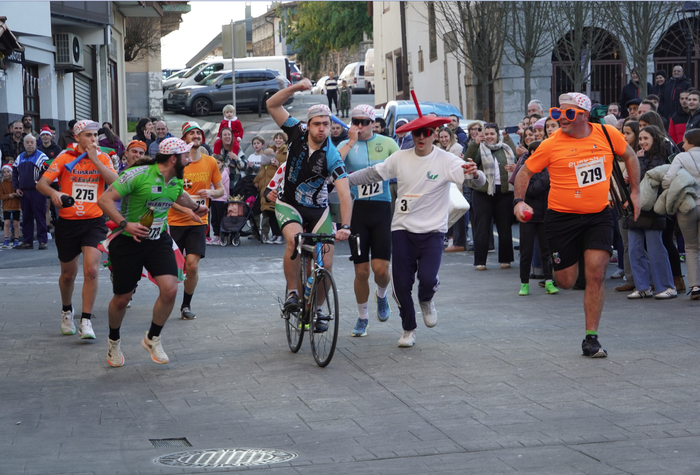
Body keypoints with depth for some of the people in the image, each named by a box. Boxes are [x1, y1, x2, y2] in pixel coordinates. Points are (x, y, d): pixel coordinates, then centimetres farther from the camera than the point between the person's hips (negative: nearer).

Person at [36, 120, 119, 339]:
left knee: (91, 270, -17)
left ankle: (86, 321, -10)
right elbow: (42, 183, -9)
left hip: (94, 222, 0)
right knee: (68, 274, 12)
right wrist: (53, 192, -30)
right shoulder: (65, 157, -1)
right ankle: (66, 311, 40)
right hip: (67, 222, 0)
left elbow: (116, 182, -14)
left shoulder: (102, 158, 3)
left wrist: (95, 159, -17)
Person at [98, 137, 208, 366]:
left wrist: (196, 206, 40)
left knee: (170, 290, -15)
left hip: (159, 240, 5)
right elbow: (105, 200, -21)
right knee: (122, 299, 5)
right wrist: (125, 224, -30)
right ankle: (114, 340, 35)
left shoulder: (177, 180, 3)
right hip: (128, 242, -5)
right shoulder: (138, 175, -20)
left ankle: (153, 338, 9)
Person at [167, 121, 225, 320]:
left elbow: (221, 190, 12)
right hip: (175, 221, -1)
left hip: (198, 222, 2)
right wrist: (187, 210, -21)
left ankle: (186, 305, 10)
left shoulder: (210, 162, 4)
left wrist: (210, 192, -11)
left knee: (192, 265, -9)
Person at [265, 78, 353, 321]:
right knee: (294, 239, -31)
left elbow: (345, 194, -27)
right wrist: (296, 87, -28)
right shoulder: (297, 134, -12)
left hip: (317, 209, 0)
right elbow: (272, 105, -13)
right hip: (289, 204, 0)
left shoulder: (332, 157, -19)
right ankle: (292, 292, -14)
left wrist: (345, 226, -41)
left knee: (326, 265, -7)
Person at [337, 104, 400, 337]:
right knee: (361, 271, 1)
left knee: (381, 268, -8)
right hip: (357, 210, 0)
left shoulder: (387, 143, 5)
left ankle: (381, 294, 27)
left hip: (382, 209, 0)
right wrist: (352, 142, -14)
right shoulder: (346, 145, 4)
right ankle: (362, 318, 19)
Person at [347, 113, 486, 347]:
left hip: (432, 231, -3)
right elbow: (373, 173, 13)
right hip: (402, 230, 3)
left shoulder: (446, 160, -8)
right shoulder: (400, 158, 2)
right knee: (401, 283, 2)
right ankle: (408, 328, 24)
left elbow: (478, 181, -17)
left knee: (427, 278, -19)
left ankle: (426, 301, 18)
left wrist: (474, 174, -41)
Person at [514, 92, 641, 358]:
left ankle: (591, 338, 0)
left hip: (598, 216, 1)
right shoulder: (551, 145, -8)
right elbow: (526, 172, 2)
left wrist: (635, 191, 13)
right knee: (566, 282, 3)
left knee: (595, 276, -10)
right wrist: (519, 201, -12)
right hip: (562, 217, -1)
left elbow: (630, 156, 16)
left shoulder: (607, 134, -2)